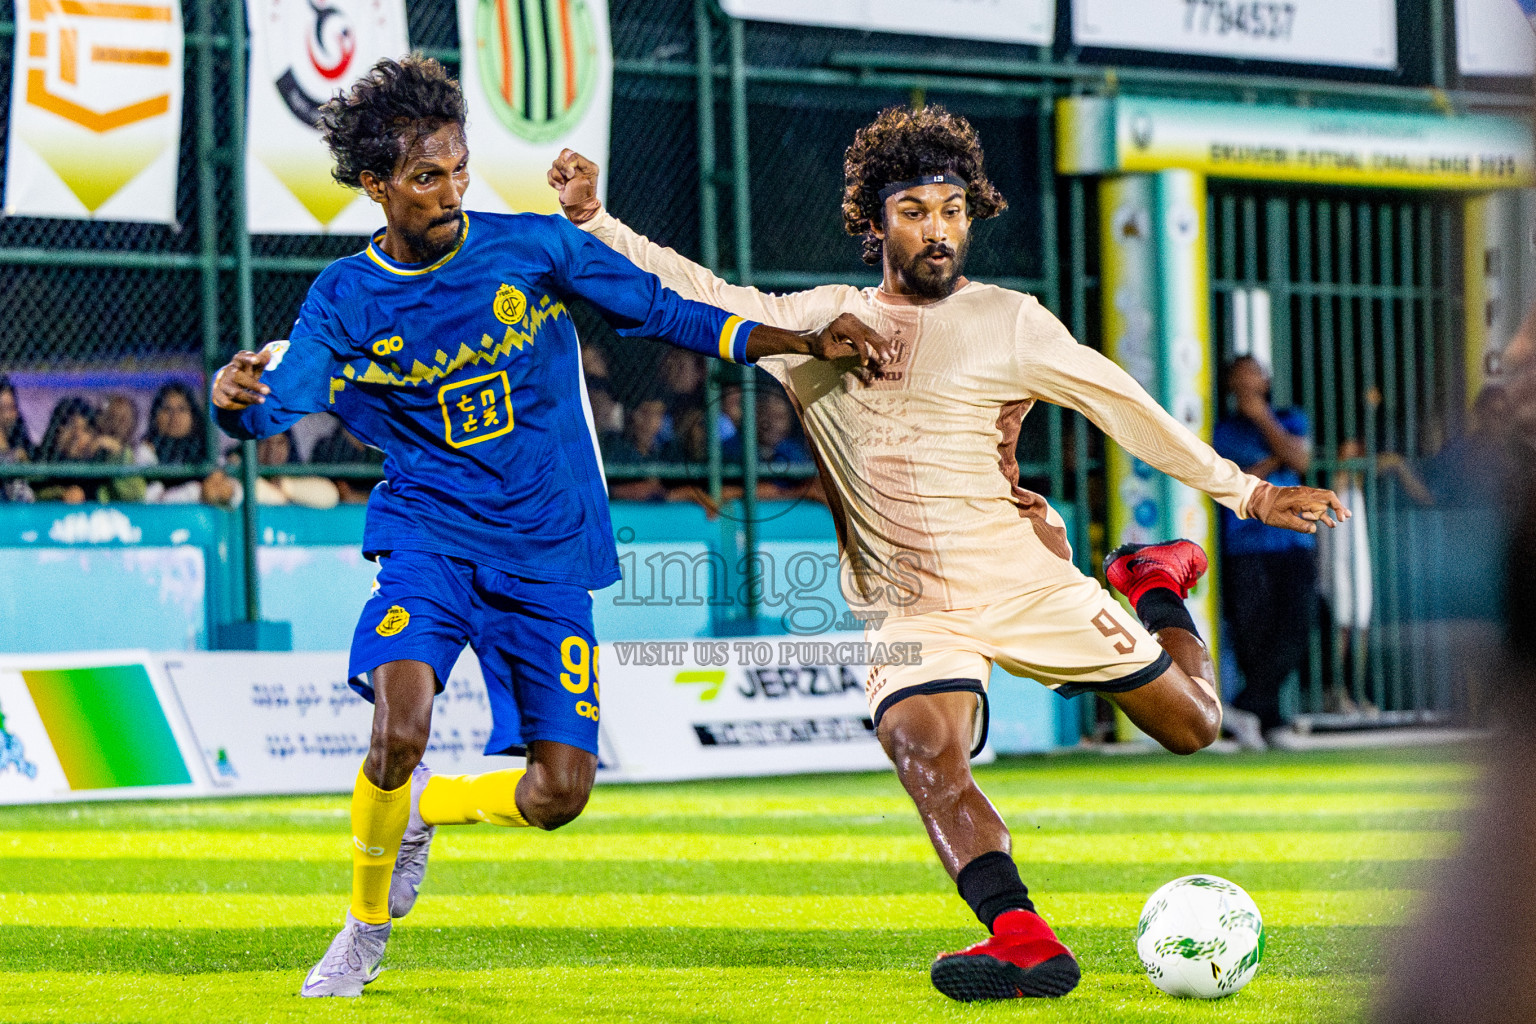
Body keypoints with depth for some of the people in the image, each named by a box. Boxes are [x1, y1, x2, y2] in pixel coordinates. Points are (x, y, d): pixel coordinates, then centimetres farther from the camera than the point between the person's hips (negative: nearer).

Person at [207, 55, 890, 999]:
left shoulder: (535, 247, -3)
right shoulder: (347, 300, -3)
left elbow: (661, 312, 4)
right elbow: (277, 407, -13)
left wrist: (807, 344, -2)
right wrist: (237, 398, -38)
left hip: (550, 557, 2)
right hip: (432, 540, -2)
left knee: (561, 792, -4)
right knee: (400, 729, -27)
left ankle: (416, 808, 29)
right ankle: (367, 928, -1)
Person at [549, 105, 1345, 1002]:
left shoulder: (1009, 323, 1)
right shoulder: (824, 321, 8)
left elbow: (1126, 407, 4)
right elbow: (701, 296, 12)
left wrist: (1244, 491, 5)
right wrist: (594, 222, 1)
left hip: (1028, 585, 0)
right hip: (911, 614, 0)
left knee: (1193, 726, 4)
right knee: (924, 751, -30)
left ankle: (1158, 589, 34)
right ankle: (1023, 940, -42)